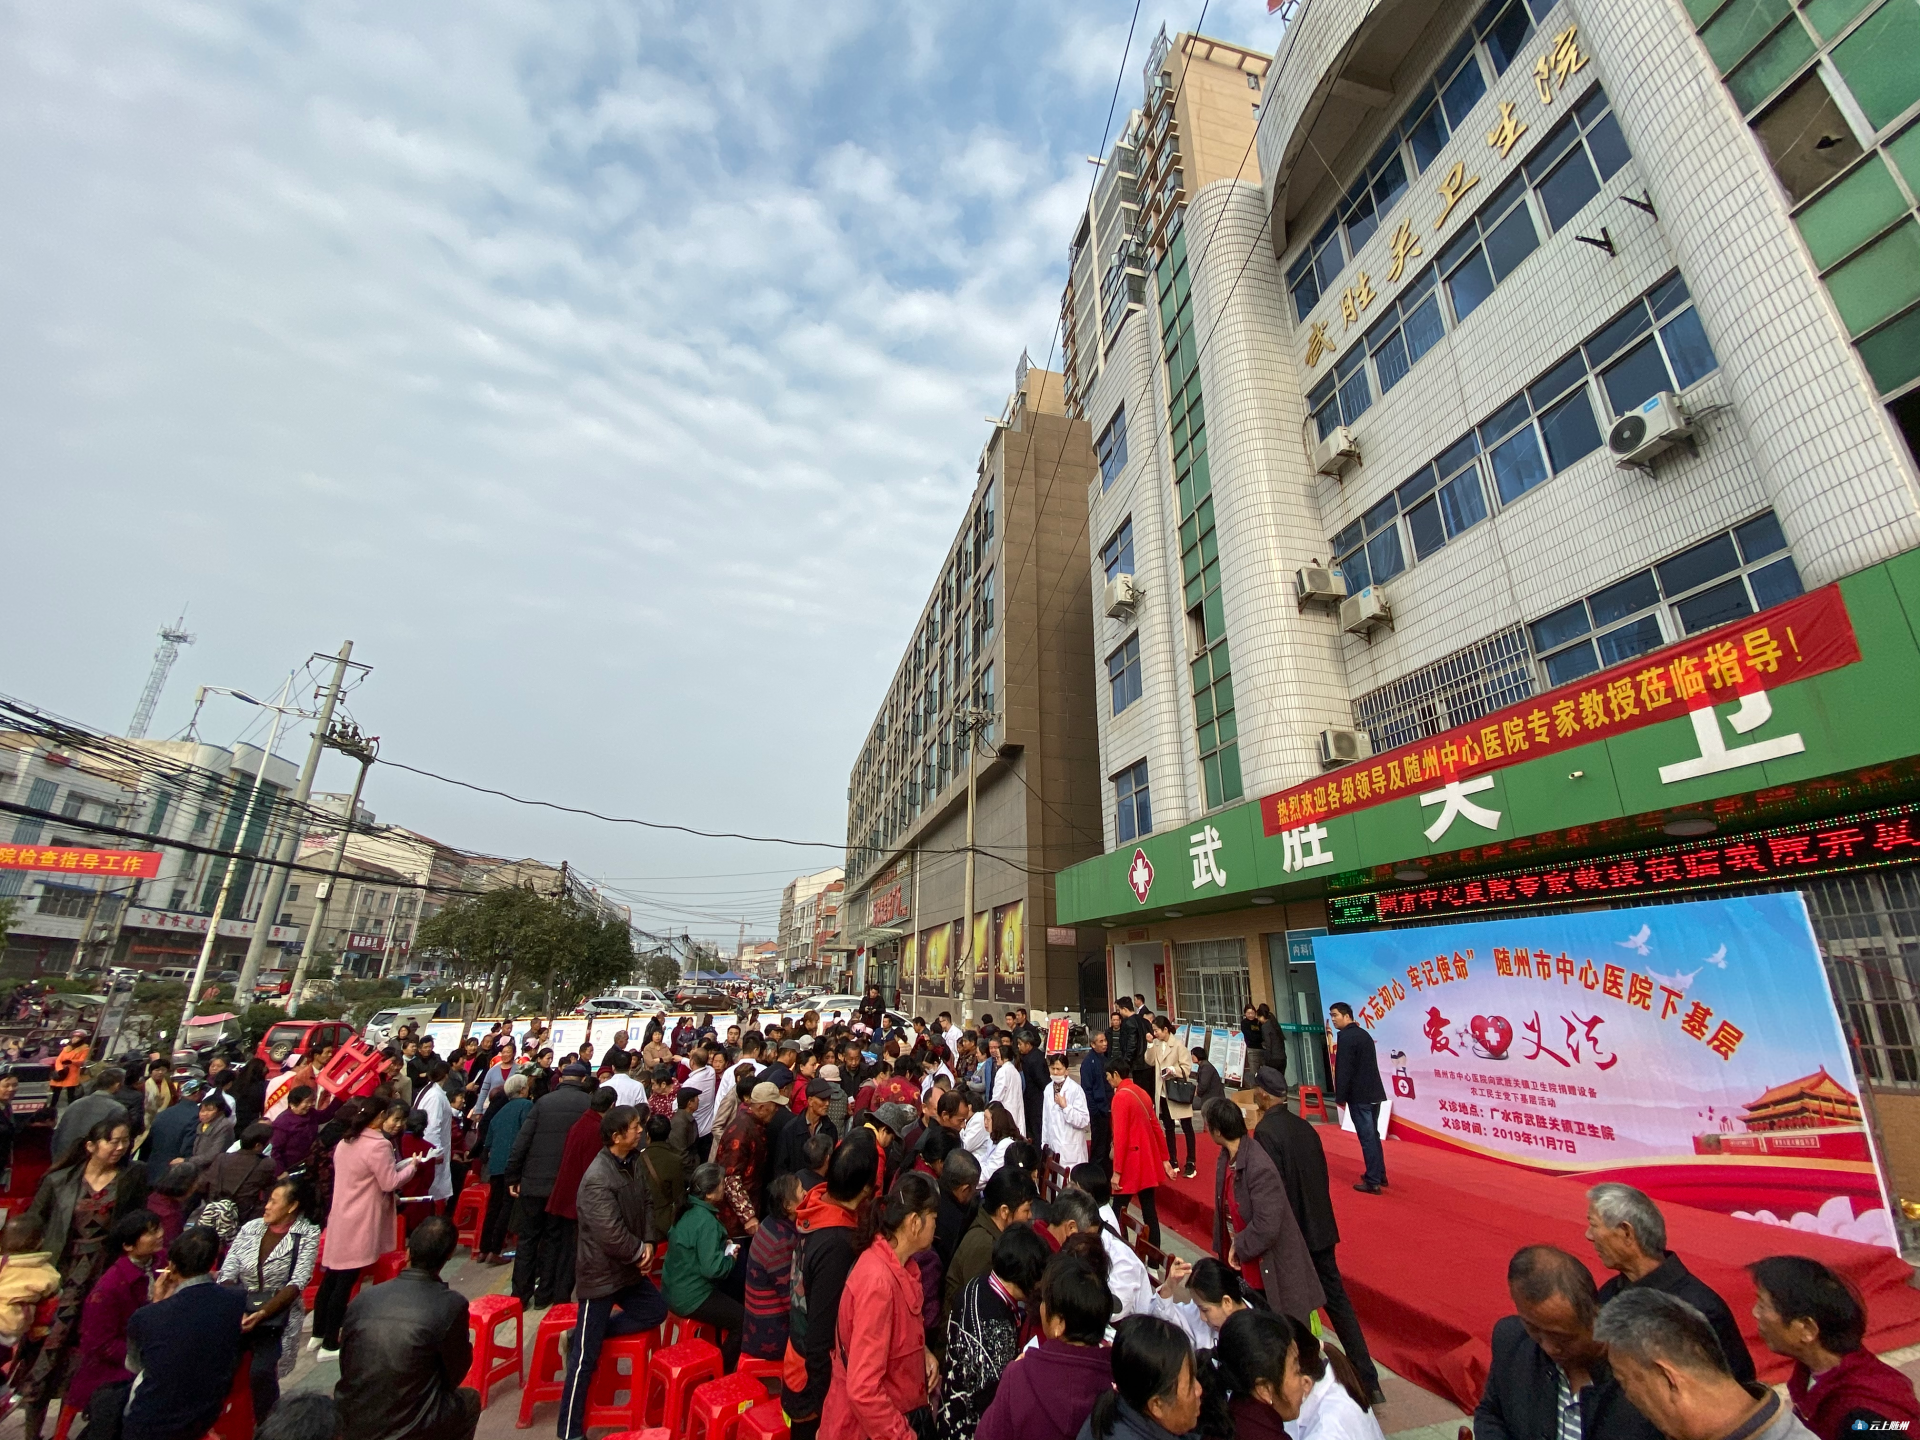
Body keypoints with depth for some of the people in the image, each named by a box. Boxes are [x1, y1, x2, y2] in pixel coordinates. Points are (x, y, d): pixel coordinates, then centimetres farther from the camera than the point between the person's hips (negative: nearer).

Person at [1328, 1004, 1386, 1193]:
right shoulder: (1364, 1034, 12)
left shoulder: (1345, 1036, -15)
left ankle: (1373, 1182, 2)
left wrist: (1340, 1096, -10)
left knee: (1367, 1137, -3)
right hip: (1374, 1092, 9)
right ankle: (1379, 1175, 26)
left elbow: (1344, 1069, -19)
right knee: (1373, 1135, 18)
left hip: (1359, 1095, -9)